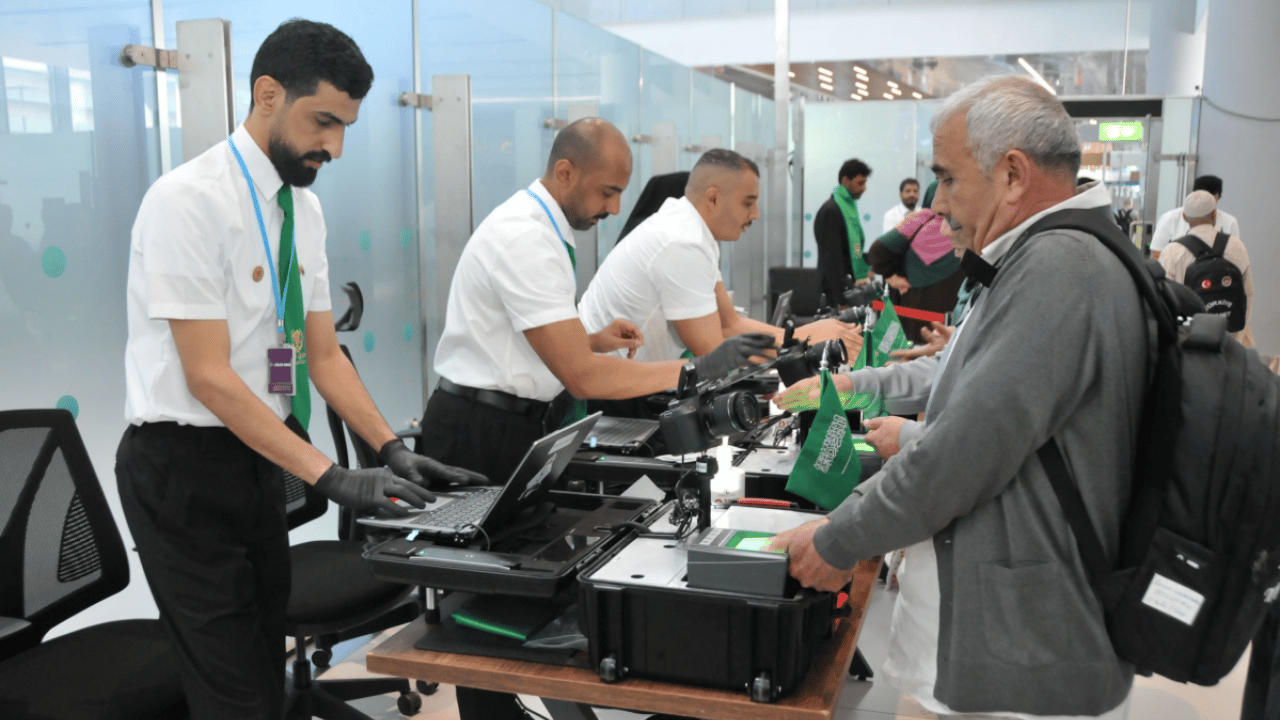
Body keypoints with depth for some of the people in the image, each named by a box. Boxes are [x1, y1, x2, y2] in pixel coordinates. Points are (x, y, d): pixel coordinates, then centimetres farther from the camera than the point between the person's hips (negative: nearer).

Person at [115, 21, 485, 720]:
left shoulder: (304, 208, 6)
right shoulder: (190, 199, -19)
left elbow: (323, 354, 7)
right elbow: (209, 376, -22)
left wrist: (393, 450, -5)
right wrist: (333, 478, -25)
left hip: (258, 457, 8)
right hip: (184, 467, -7)